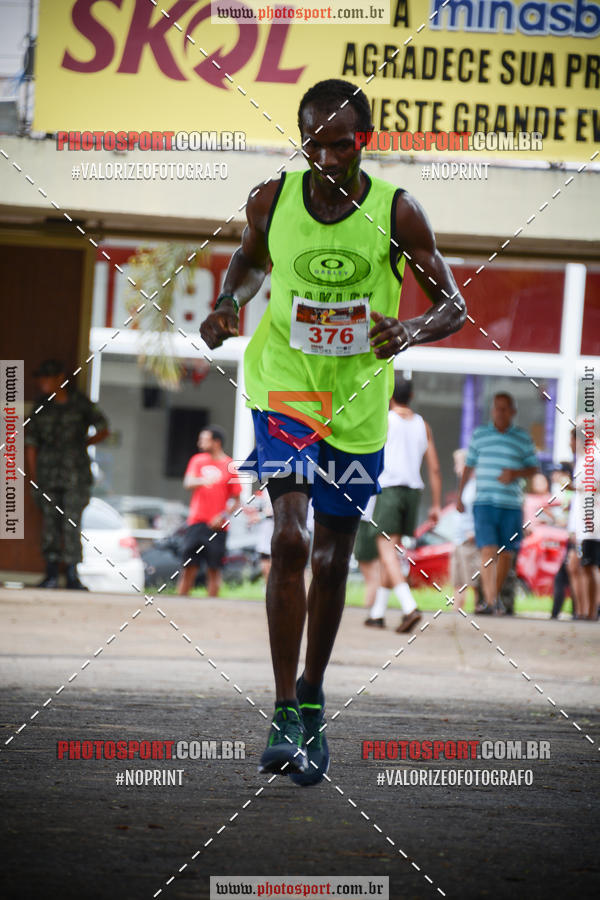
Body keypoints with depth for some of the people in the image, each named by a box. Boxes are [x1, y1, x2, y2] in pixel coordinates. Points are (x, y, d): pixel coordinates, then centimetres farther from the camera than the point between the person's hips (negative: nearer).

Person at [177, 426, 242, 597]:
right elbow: (188, 483, -4)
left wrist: (224, 516, -11)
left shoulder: (229, 466, 2)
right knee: (188, 567, 0)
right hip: (196, 522, 2)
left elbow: (236, 500, 5)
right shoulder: (198, 460, 11)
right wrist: (203, 481, -25)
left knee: (214, 569, -1)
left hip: (217, 525, -2)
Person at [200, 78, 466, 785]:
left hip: (358, 400, 1)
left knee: (333, 560, 12)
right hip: (283, 387, -1)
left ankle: (312, 702, 32)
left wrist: (413, 330, -28)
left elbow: (453, 305, -6)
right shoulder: (272, 200, -6)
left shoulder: (396, 213, -10)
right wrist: (229, 304, -6)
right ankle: (285, 714, -16)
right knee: (290, 540, -19)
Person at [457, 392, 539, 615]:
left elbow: (533, 468, 10)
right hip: (484, 502, -1)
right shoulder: (479, 434, 9)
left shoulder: (523, 438, 7)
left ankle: (494, 598, 22)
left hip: (512, 505, 1)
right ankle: (489, 601, -21)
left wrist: (516, 473, -10)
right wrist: (459, 495, 15)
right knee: (488, 552, -14)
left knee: (506, 554, 5)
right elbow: (469, 466, 17)